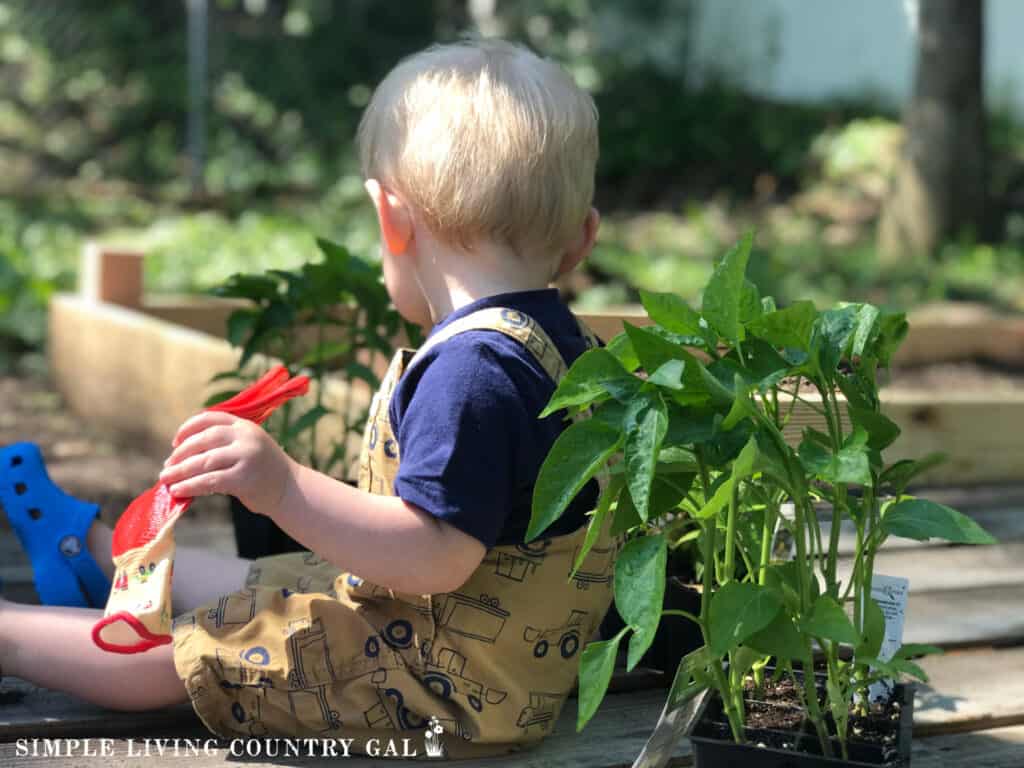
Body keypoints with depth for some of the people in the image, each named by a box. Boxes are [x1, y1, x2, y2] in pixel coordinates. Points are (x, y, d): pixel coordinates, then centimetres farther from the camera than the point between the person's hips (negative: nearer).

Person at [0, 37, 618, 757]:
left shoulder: (471, 366, -28)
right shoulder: (572, 345, 4)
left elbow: (436, 555, -34)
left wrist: (285, 489, -39)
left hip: (449, 683, -10)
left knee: (167, 653, 0)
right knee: (250, 585, 28)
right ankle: (95, 548, 51)